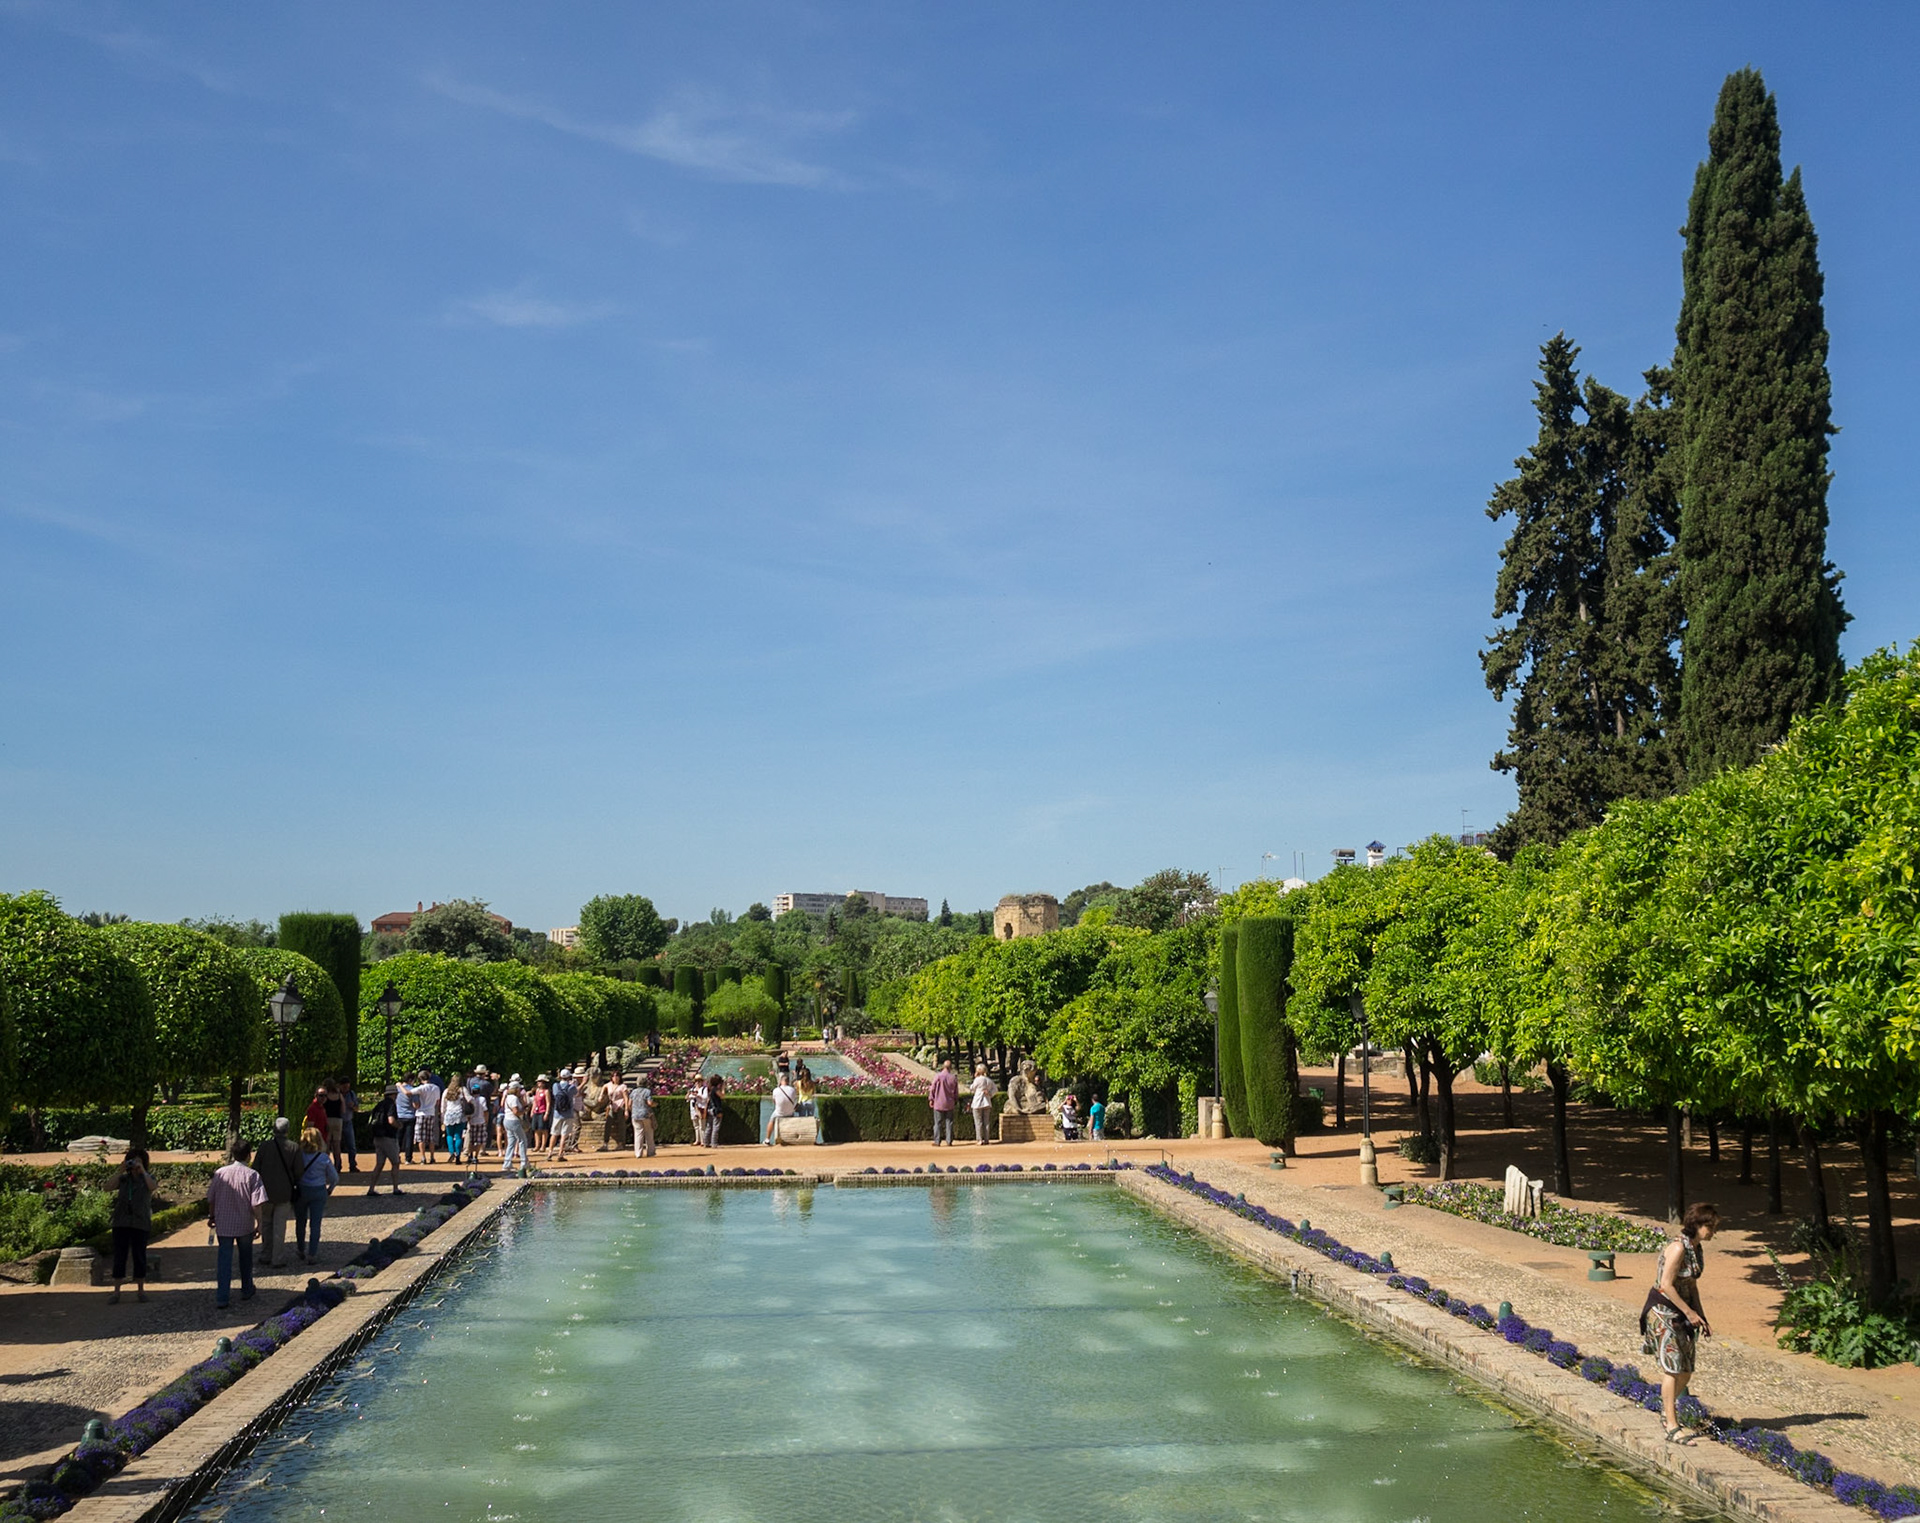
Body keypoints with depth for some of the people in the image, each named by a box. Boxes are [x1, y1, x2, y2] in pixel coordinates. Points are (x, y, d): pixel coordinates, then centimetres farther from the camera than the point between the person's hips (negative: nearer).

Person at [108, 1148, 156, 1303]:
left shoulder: (147, 1178, 6)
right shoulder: (124, 1178, 10)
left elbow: (152, 1187, -17)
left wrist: (142, 1170, -15)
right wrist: (120, 1171, -11)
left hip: (140, 1223, -1)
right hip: (121, 1222, 2)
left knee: (139, 1256, 3)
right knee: (119, 1255, 0)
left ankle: (140, 1290, 12)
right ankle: (116, 1291, 5)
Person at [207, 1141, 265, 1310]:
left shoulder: (220, 1173, -5)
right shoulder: (252, 1176, -13)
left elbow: (211, 1199, 3)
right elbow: (256, 1203, -16)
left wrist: (211, 1216, 18)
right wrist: (259, 1222, -4)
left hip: (223, 1225, 1)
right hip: (245, 1225, -1)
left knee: (224, 1260, 4)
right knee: (245, 1258, 19)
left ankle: (222, 1298, -1)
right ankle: (246, 1291, 32)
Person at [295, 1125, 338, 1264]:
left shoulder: (298, 1156, -13)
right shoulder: (324, 1158, -10)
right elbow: (334, 1177, -1)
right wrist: (330, 1189, 18)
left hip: (300, 1190, 1)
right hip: (318, 1191, -1)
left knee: (300, 1222, 19)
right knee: (315, 1224, 4)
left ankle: (301, 1250, 32)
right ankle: (312, 1254, 3)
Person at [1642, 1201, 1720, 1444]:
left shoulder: (1697, 1249, 7)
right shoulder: (1678, 1247, -21)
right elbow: (1666, 1284, -22)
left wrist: (1701, 1318, 13)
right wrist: (1689, 1311, -16)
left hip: (1681, 1312, 9)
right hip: (1663, 1312, -9)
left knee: (1686, 1370, 11)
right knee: (1672, 1368, -8)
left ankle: (1667, 1412, 31)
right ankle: (1672, 1428, -4)